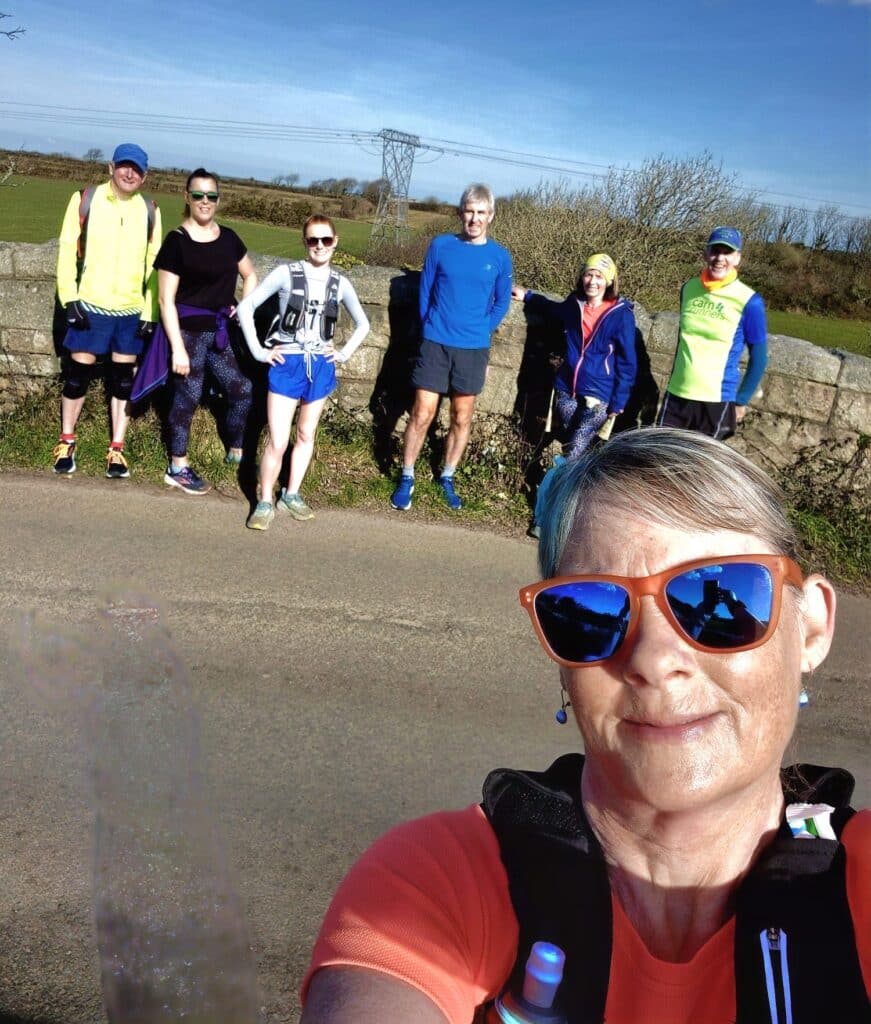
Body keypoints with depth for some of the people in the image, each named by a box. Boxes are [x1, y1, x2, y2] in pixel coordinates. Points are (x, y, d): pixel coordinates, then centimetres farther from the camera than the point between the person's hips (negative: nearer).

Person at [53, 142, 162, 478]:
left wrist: (150, 312, 0)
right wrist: (69, 298, -10)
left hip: (131, 311, 2)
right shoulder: (85, 199, -1)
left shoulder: (150, 211, 4)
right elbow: (67, 249, -2)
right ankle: (66, 442, 21)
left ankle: (116, 450, 14)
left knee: (123, 379, 6)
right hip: (90, 305, -1)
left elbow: (154, 264, 6)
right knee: (77, 374, 4)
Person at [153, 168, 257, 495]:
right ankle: (177, 467, 15)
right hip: (189, 330, -6)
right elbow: (166, 300, -13)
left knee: (243, 389, 8)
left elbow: (250, 275, 22)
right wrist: (178, 347, -17)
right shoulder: (177, 241, -11)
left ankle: (236, 452, 29)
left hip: (222, 330, 6)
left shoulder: (228, 238, 6)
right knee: (188, 396, 1)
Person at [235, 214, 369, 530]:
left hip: (320, 366, 4)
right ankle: (265, 502, 8)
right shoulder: (287, 273, -6)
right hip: (287, 364, -4)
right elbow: (246, 307, -3)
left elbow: (363, 324, 18)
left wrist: (344, 353, 7)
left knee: (306, 434, 14)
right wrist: (258, 351, -7)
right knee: (278, 441, -7)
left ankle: (291, 495, 27)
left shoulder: (340, 283, 4)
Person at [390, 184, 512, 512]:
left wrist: (479, 331, 2)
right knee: (422, 414, -1)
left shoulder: (500, 256, 1)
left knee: (462, 418, 9)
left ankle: (447, 478, 26)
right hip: (435, 344, -1)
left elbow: (501, 303, 8)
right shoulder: (440, 246, -1)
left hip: (473, 350, 1)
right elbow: (425, 291, 6)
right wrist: (430, 328, 4)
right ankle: (406, 478, 13)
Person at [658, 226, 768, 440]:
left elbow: (758, 357, -2)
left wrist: (741, 401, -2)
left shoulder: (748, 301, -9)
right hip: (676, 395, 4)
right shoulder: (689, 288, 5)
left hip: (717, 401, -4)